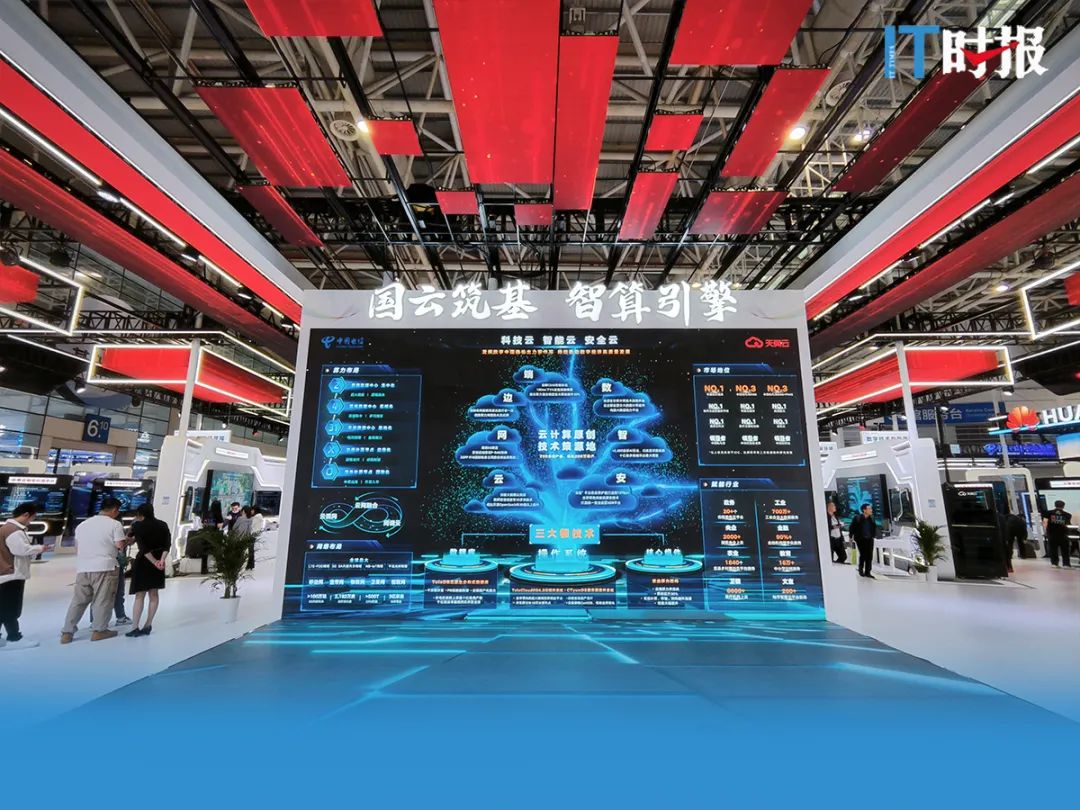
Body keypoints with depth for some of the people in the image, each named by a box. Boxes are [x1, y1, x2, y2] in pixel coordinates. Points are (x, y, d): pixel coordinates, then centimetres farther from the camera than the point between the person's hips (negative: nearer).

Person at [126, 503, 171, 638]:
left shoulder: (137, 526, -5)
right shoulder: (163, 525, 6)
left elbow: (142, 547, -15)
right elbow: (167, 544, -6)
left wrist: (154, 561, -13)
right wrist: (161, 560, -12)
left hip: (143, 562, -4)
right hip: (158, 562, 4)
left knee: (139, 595, 1)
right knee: (154, 594, 10)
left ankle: (135, 627, -1)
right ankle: (148, 626, 12)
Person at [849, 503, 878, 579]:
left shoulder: (871, 518, 2)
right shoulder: (857, 518, -11)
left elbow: (874, 527, 17)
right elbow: (852, 528, -5)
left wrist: (874, 535, 11)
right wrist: (851, 537, -3)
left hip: (869, 539, 5)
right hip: (860, 539, -4)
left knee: (870, 556, 3)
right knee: (863, 555, -5)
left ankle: (867, 572, 13)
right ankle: (860, 570, 17)